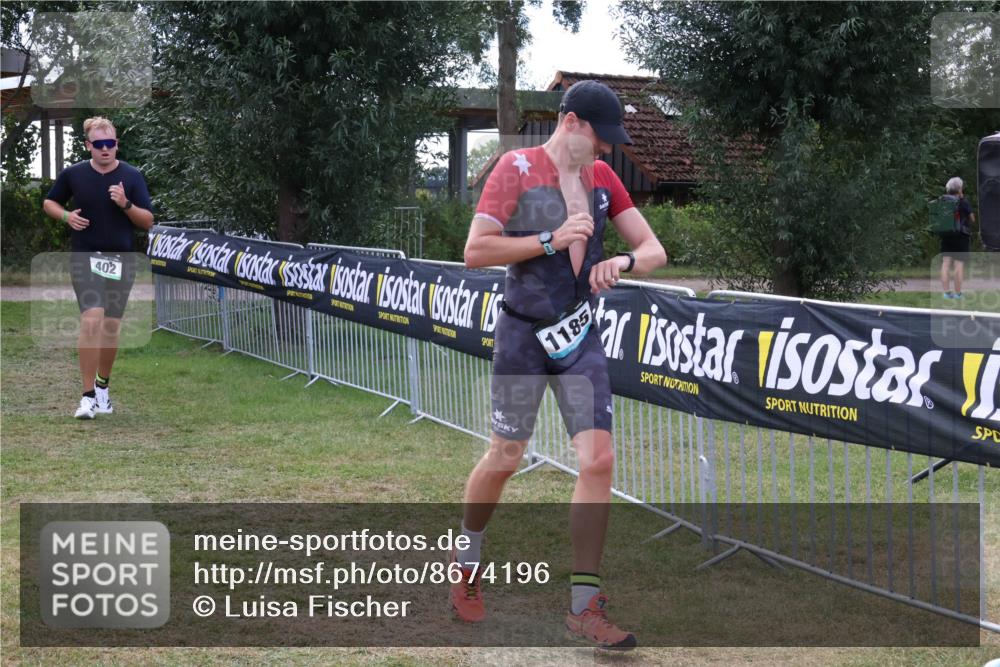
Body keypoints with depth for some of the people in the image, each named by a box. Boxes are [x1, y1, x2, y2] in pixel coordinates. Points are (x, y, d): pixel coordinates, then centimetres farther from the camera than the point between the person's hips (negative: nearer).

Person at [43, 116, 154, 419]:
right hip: (85, 256, -2)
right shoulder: (73, 174, -1)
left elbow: (148, 221, -1)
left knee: (111, 327, 10)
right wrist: (66, 215, -7)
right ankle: (88, 396, -15)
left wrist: (126, 204, -19)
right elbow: (50, 202, 14)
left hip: (121, 258, 2)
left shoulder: (132, 176, -1)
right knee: (91, 320, -18)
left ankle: (103, 386, 31)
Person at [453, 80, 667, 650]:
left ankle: (585, 606, 0)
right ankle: (468, 561, 34)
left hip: (581, 338, 4)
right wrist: (552, 240, -21)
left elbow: (654, 250, 7)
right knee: (505, 459, 5)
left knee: (599, 460, -7)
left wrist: (624, 261, -16)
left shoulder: (602, 177, 6)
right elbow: (476, 251, -15)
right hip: (524, 335, -4)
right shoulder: (518, 168, -9)